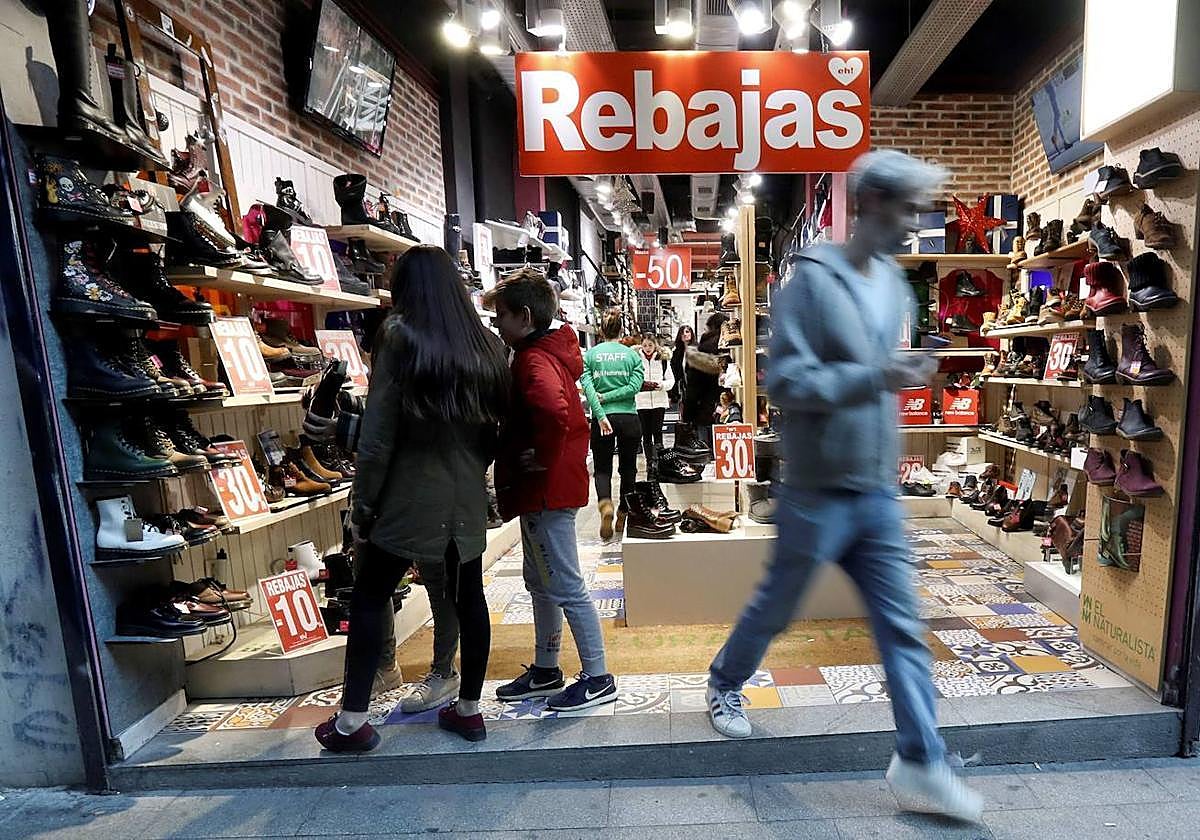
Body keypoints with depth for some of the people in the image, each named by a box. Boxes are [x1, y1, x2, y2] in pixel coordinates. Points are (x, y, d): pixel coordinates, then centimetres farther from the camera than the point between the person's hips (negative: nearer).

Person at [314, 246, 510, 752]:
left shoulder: (401, 337, -9)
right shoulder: (487, 346, 3)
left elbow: (377, 435, -11)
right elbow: (494, 429, 4)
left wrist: (362, 506, -4)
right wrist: (471, 472, 15)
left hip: (410, 497, -4)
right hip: (468, 499, 5)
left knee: (368, 600, 12)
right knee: (469, 597, 15)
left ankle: (353, 722, 22)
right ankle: (469, 709, 28)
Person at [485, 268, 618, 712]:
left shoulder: (533, 360, -19)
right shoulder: (553, 351, 12)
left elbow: (553, 410, -40)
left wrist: (542, 458, -24)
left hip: (545, 489, -11)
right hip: (548, 489, 11)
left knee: (566, 587, 2)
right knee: (541, 583, 20)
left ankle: (597, 678, 18)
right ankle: (545, 670, 36)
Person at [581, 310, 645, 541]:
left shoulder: (590, 354, 1)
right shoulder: (632, 354, 3)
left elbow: (587, 385, -11)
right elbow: (635, 386, -8)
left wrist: (600, 414, -16)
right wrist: (606, 397, -8)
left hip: (602, 418, -1)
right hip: (629, 418, 1)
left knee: (602, 468, 10)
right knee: (628, 468, 15)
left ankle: (605, 504, -18)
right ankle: (622, 517, 22)